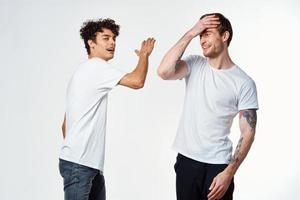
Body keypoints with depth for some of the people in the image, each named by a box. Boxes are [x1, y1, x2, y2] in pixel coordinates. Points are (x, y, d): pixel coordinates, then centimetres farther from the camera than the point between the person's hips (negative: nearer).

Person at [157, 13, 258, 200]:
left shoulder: (244, 83, -8)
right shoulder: (194, 64, 1)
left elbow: (248, 133, -8)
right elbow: (163, 72, -18)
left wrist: (229, 173, -16)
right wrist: (190, 34, -15)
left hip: (217, 164, -3)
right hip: (186, 160, 3)